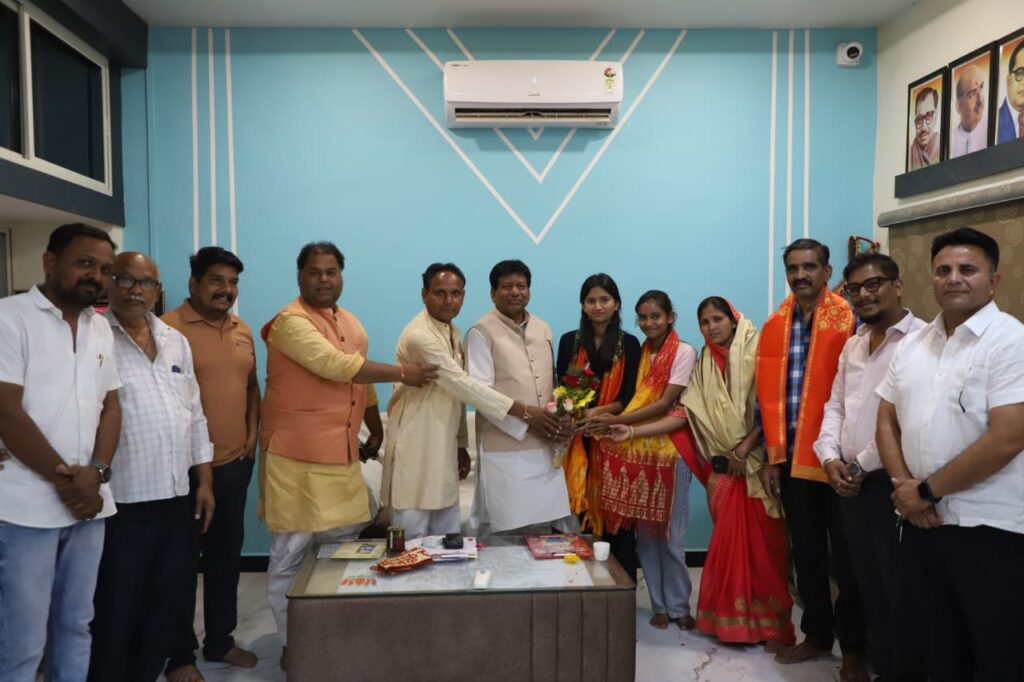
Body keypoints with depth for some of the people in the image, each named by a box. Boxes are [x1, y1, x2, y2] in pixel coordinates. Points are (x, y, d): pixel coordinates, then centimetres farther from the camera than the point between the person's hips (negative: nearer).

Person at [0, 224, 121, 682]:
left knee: (75, 625, 14)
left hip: (88, 501, 6)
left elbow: (110, 405, 10)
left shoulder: (100, 328, 11)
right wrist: (65, 478, -11)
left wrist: (95, 473, -6)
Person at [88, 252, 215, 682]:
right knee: (116, 609, 7)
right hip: (122, 500, -5)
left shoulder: (176, 342, 11)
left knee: (163, 602, 16)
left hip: (176, 495, 6)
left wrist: (204, 480, 11)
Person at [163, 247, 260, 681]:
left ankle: (220, 640, 30)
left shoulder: (242, 330, 10)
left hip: (236, 463, 6)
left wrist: (252, 434, 7)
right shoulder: (170, 328, -10)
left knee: (226, 555, 15)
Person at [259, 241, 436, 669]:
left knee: (347, 544, 15)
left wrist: (366, 434, 19)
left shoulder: (352, 324, 13)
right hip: (298, 457, -7)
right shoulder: (291, 321, -13)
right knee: (291, 554, 2)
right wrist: (402, 373, -16)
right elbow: (336, 365, -23)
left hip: (342, 454, 8)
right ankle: (292, 645, 18)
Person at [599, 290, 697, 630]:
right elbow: (633, 398, 9)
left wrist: (615, 421, -17)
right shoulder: (639, 352, 12)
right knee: (644, 532, 6)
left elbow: (665, 403, -13)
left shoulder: (684, 352, -6)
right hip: (637, 449, 5)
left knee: (669, 534, 0)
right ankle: (659, 604, 19)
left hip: (669, 448, -4)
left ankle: (678, 606, 17)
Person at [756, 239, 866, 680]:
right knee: (806, 554, 16)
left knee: (845, 557, 8)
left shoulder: (849, 321, -8)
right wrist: (772, 457, 6)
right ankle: (817, 635, 32)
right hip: (792, 459, 5)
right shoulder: (775, 326, 7)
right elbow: (768, 396, 8)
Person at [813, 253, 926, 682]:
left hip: (893, 482, -7)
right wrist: (831, 458, -1)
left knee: (901, 591, 5)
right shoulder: (852, 345, 14)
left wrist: (862, 466, -12)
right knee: (869, 586, 16)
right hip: (851, 483, 7)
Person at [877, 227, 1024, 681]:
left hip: (987, 529, -6)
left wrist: (926, 490, -13)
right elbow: (887, 421, 11)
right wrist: (905, 489, -5)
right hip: (920, 523, 6)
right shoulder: (911, 346, 9)